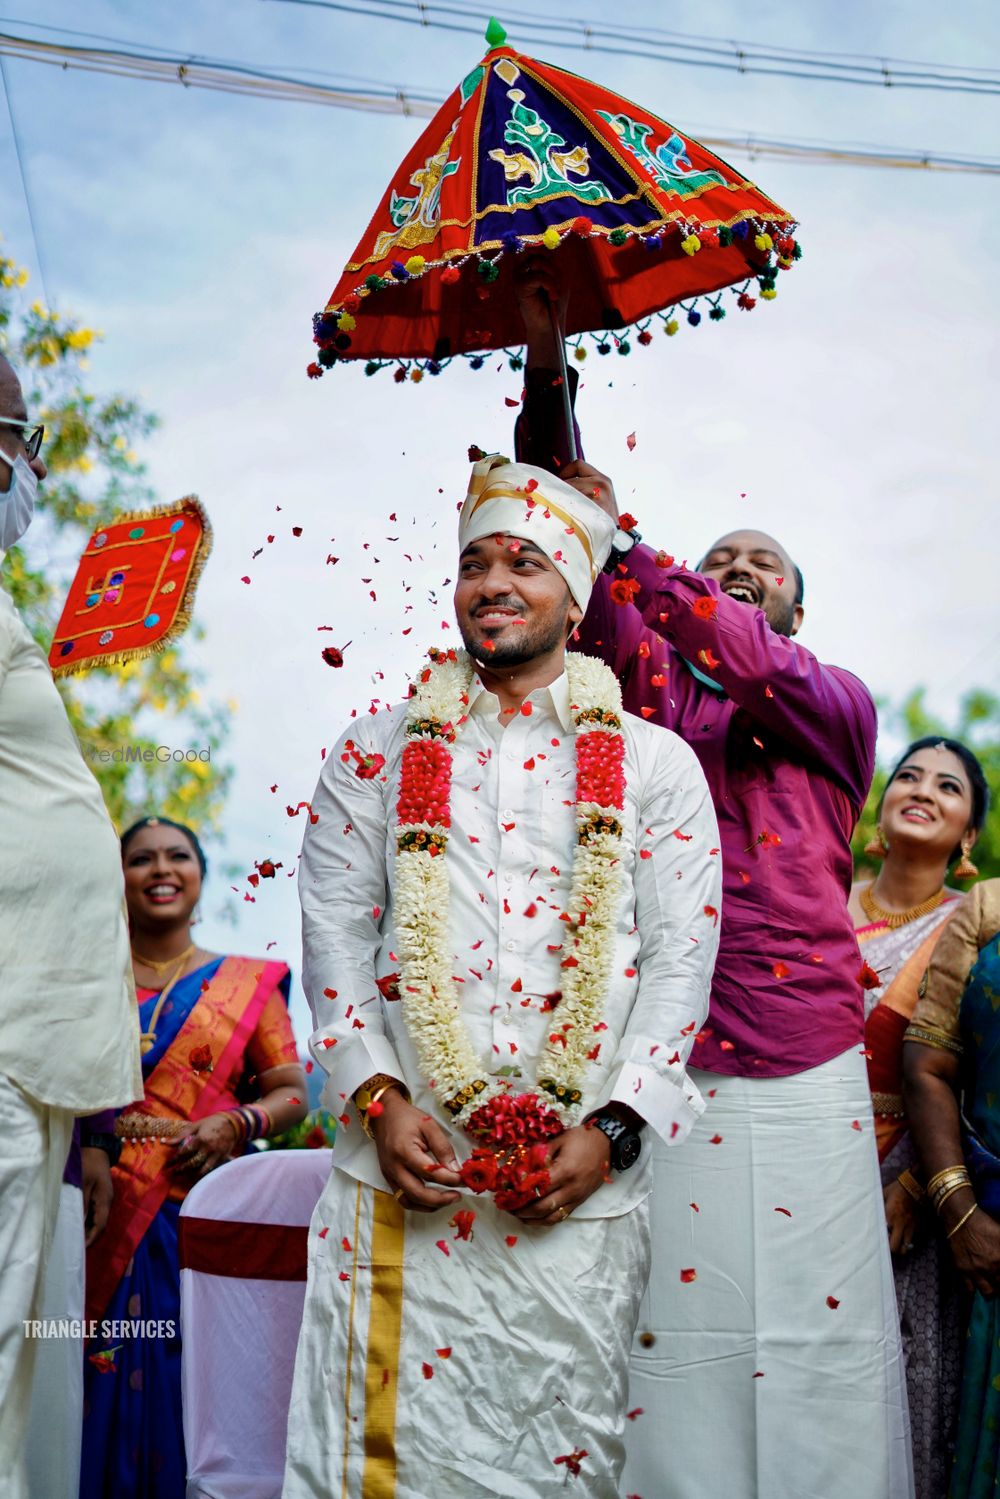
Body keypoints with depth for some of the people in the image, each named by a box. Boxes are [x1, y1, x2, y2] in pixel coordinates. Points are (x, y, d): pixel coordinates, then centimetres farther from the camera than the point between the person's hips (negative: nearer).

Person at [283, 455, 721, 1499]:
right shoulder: (376, 754, 12)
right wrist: (380, 1099, -9)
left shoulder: (655, 765, 9)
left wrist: (613, 1129, -9)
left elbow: (682, 958, 3)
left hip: (580, 1182, 0)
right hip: (403, 1173, 1)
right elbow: (333, 933, 5)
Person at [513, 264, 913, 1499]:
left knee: (815, 1348, 0)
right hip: (657, 1073, 0)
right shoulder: (645, 682, 16)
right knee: (671, 1345, -3)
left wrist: (623, 537, -8)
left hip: (804, 1080, 0)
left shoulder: (838, 702, 16)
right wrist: (545, 366, -1)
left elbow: (751, 660, -7)